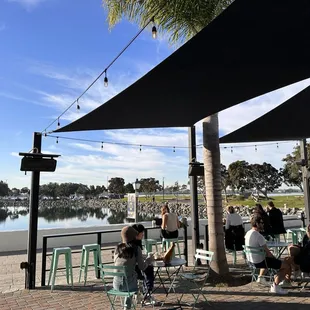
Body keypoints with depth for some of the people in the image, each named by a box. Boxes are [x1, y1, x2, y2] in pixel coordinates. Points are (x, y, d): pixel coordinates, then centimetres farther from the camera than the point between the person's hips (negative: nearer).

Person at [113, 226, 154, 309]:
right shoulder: (136, 249, -10)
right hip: (129, 284, -3)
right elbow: (142, 267, -7)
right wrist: (148, 260, 13)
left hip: (117, 284, 3)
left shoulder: (118, 248, 0)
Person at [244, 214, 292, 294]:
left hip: (251, 260, 9)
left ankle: (260, 277, 40)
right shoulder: (259, 236, -23)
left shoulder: (248, 233, 4)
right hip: (259, 261, -9)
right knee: (287, 266, -6)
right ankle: (275, 286, 0)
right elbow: (267, 252, -19)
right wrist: (275, 258, 1)